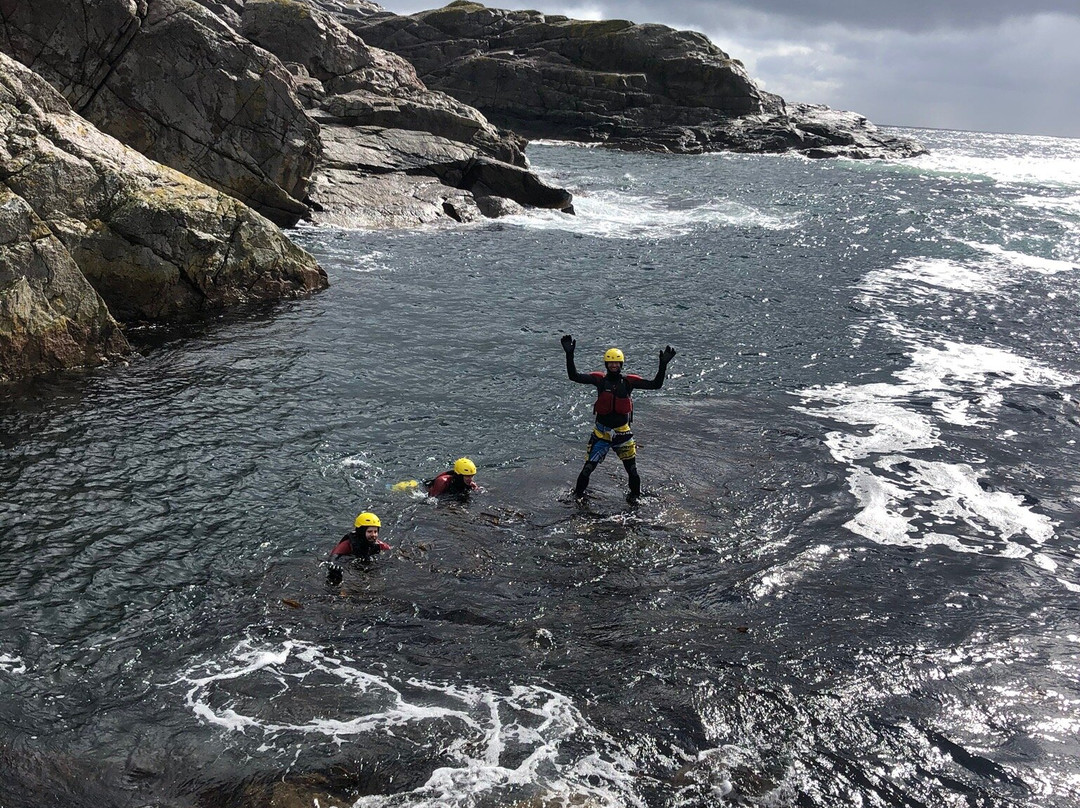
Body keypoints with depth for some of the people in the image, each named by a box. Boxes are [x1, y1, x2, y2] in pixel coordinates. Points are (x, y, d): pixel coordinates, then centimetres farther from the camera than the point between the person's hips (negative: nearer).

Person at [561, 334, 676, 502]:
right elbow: (574, 376, -13)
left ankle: (635, 495, 32)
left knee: (632, 469, 8)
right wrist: (569, 355, -23)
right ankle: (578, 494, 20)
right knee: (588, 467, -1)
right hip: (601, 431, -1)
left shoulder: (629, 381, -4)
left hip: (622, 432, 1)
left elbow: (655, 384, -7)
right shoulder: (599, 379, -5)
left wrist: (663, 365, -18)